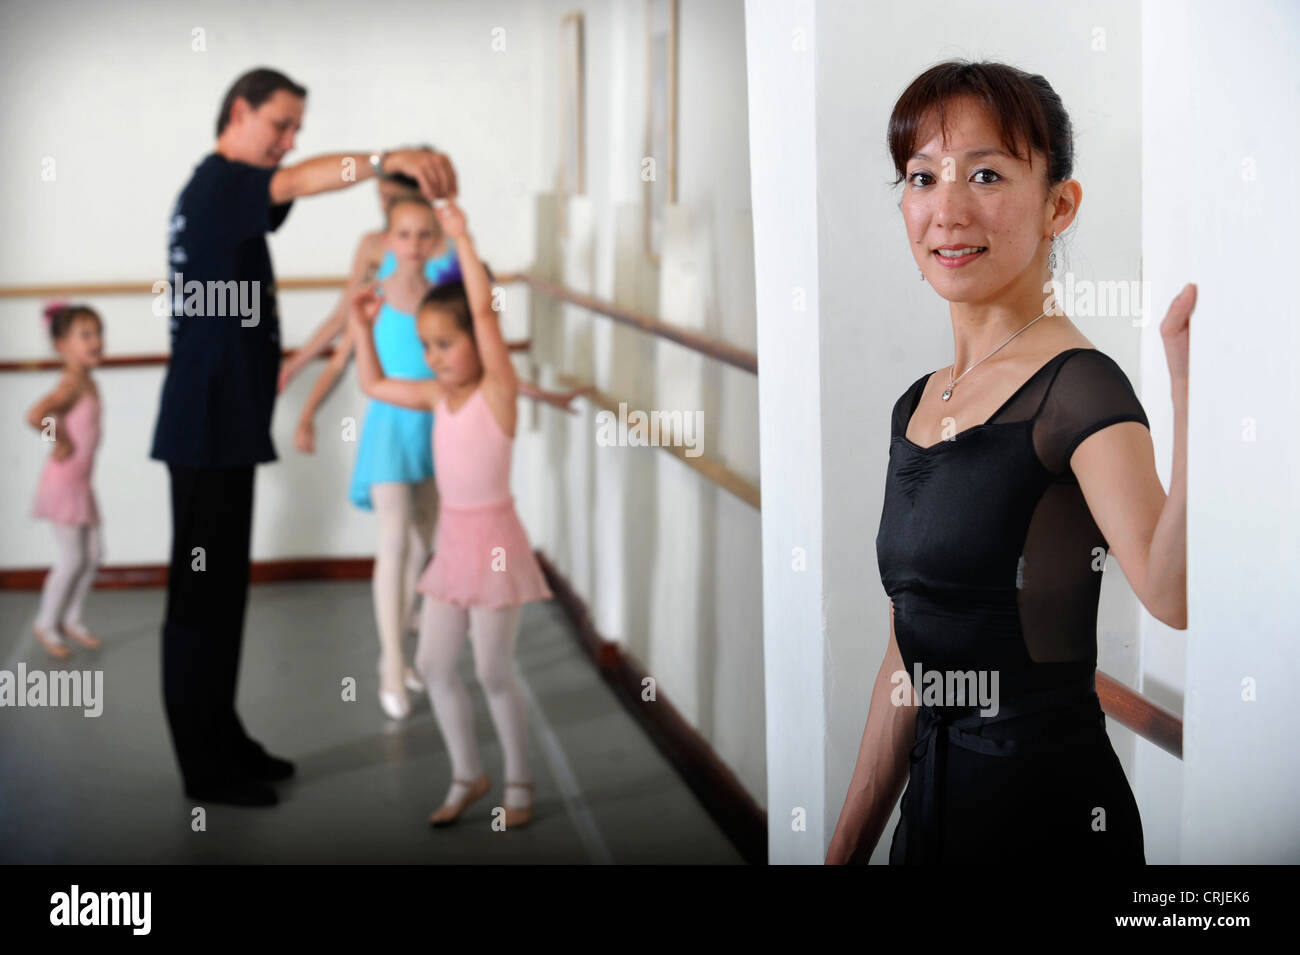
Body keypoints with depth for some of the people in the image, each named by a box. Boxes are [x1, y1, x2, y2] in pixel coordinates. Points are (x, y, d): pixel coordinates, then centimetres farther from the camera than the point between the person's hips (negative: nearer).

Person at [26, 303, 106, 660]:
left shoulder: (88, 382, 8)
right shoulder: (71, 385, -20)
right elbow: (35, 415, -36)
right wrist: (62, 442, -22)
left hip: (81, 482, 9)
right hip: (64, 480, -9)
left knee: (93, 553, 12)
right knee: (72, 558, -3)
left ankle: (71, 619, 26)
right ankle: (46, 623, 13)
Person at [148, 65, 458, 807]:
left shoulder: (221, 191, 19)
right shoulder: (218, 183, -13)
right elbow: (299, 181, -33)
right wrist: (387, 158, -45)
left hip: (226, 426, 10)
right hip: (207, 430, -10)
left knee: (223, 588, 14)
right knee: (203, 594, -5)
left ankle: (222, 740, 22)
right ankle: (205, 768, 1)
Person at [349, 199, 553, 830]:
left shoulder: (497, 391, -13)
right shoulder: (438, 396, 6)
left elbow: (484, 311, -25)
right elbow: (373, 384, 21)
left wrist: (463, 241, -27)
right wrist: (362, 326, 12)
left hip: (494, 540, -7)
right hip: (453, 540, 7)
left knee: (494, 671, -1)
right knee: (434, 666, 8)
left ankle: (519, 782, 16)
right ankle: (467, 775, 23)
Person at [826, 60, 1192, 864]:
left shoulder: (1078, 387, -13)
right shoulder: (918, 404, 10)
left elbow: (1171, 592, -34)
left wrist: (1190, 380, -46)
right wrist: (847, 848, 14)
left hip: (1047, 806, -7)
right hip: (930, 799, 8)